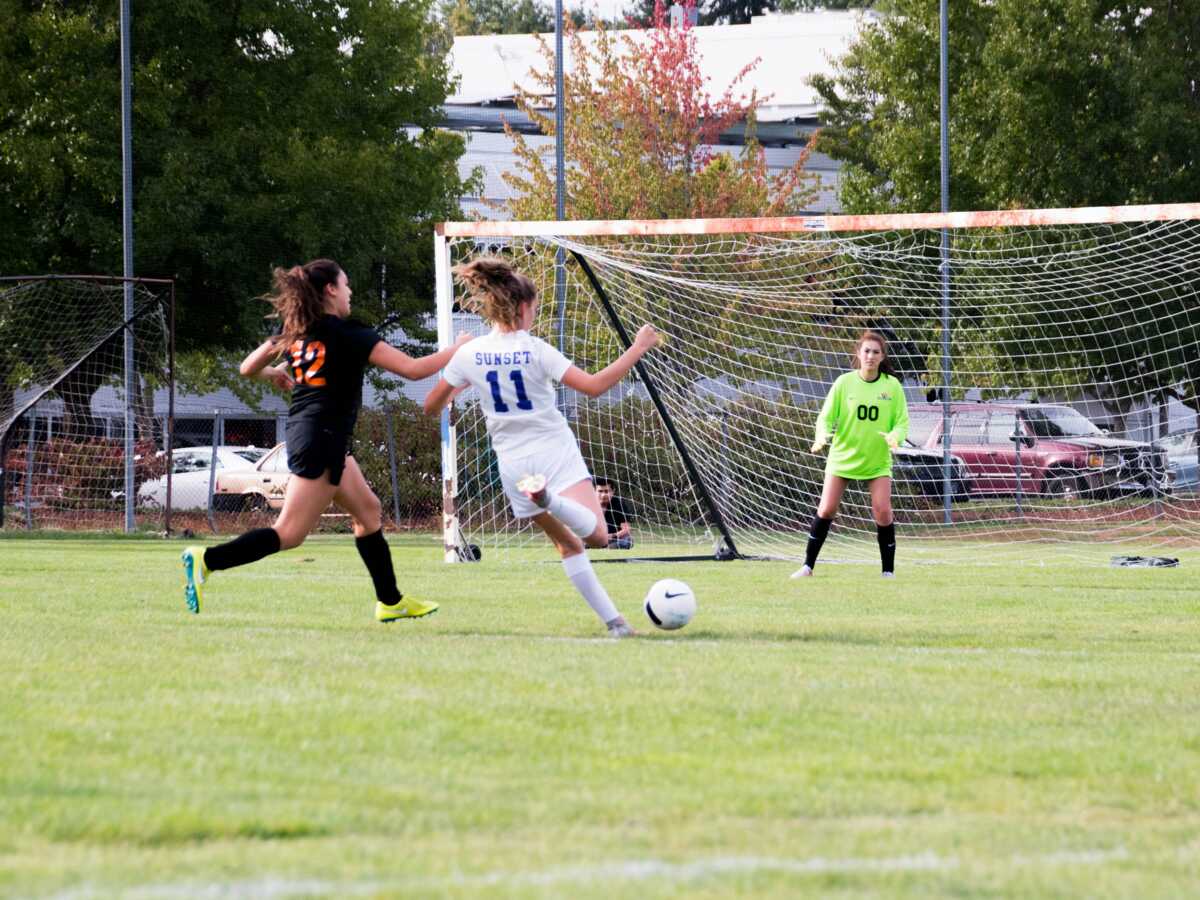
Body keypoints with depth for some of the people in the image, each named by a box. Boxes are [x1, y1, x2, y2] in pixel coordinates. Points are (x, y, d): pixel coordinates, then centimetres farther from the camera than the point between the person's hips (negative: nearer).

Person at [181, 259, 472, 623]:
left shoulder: (295, 332, 7)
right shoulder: (348, 334, -13)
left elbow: (248, 368, 13)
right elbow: (413, 369, -13)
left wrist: (275, 374, 34)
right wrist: (455, 350, 1)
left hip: (302, 430, 9)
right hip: (321, 439, -9)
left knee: (368, 511, 18)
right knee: (289, 534, -9)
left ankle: (390, 601, 23)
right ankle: (207, 560, -17)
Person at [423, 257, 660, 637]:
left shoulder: (469, 355, -1)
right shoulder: (535, 350, -12)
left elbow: (431, 406, 8)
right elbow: (593, 386, -18)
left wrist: (457, 389, 29)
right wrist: (637, 349, -11)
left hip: (513, 462, 5)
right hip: (555, 452, -5)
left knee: (568, 543, 16)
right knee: (596, 535, -13)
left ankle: (613, 619, 8)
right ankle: (551, 500, -38)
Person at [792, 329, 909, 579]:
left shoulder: (892, 386, -3)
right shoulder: (844, 383, -4)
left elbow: (902, 422, -2)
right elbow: (826, 417, -3)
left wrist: (895, 436, -24)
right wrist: (823, 435, -24)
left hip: (878, 461, 0)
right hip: (842, 457, 0)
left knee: (883, 511, -11)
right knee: (826, 510, -4)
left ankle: (888, 571, 0)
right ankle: (808, 566, 7)